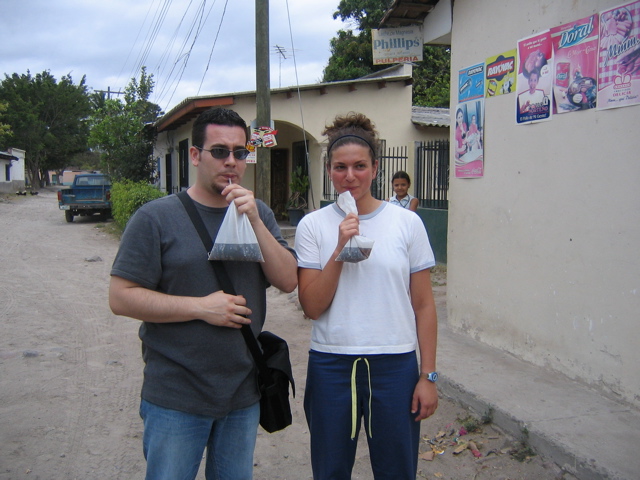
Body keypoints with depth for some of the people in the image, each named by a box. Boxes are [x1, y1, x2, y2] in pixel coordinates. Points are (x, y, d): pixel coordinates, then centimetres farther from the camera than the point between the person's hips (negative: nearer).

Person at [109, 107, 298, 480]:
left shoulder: (259, 214, 5)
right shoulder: (157, 217, -9)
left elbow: (288, 281, -4)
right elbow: (121, 297, -12)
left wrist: (254, 221, -15)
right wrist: (202, 307, -19)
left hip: (244, 394, 4)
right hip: (176, 399, -4)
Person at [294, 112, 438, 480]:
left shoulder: (407, 223, -2)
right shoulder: (313, 225, -1)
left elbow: (424, 305, 1)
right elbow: (312, 307, -6)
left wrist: (428, 375, -2)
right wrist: (339, 250, -17)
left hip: (395, 365, 0)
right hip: (330, 365, 1)